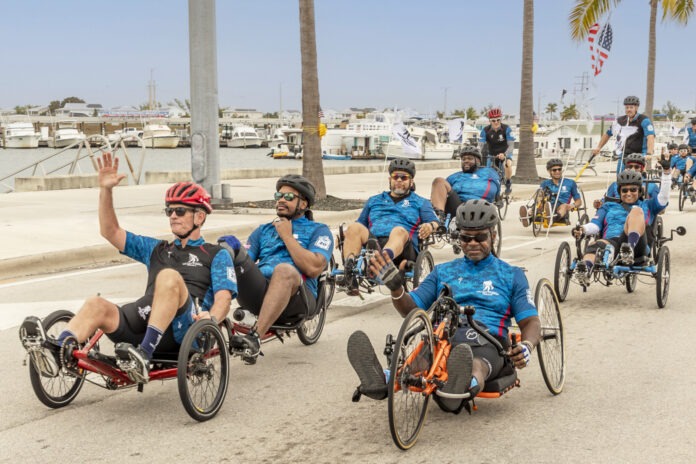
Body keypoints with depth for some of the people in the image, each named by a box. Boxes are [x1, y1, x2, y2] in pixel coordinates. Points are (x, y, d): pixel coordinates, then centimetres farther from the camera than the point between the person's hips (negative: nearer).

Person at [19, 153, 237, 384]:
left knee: (169, 276, -33)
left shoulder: (217, 255, 18)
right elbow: (111, 232, 26)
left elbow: (223, 298, 2)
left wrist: (210, 317, -21)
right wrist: (106, 191, 12)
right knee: (96, 304, -22)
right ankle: (56, 351, -50)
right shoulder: (157, 249, 33)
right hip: (142, 322, 5)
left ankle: (144, 355, -44)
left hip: (184, 328, -5)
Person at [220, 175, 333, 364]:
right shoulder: (263, 230, 30)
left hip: (295, 297, -3)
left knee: (285, 270, -38)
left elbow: (313, 268, -4)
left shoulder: (318, 230, 16)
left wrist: (286, 236, 2)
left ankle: (255, 336, -45)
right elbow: (246, 259, 14)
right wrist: (233, 250, -9)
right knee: (230, 249, -20)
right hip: (258, 291, 3)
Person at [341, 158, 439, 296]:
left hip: (401, 248, -3)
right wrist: (344, 236, 9)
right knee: (354, 227, -28)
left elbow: (435, 223, 11)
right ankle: (349, 268, -53)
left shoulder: (420, 202, 28)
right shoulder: (374, 201, 36)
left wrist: (430, 226, -15)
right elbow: (361, 224, 31)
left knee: (399, 230, -37)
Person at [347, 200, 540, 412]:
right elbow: (412, 310, 18)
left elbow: (531, 322, 10)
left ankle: (463, 385, -75)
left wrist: (526, 346, -13)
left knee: (477, 364, -42)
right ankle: (383, 380, -66)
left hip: (487, 341, -2)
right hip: (443, 338, 2)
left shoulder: (511, 275, 20)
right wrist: (396, 289, -4)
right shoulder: (443, 272, 26)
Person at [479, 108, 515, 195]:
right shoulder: (485, 130, -17)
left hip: (505, 153, -2)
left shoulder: (506, 129, -21)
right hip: (491, 155, 2)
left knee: (508, 164, -33)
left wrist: (504, 154, -45)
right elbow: (481, 146, -21)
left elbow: (511, 145, -26)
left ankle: (508, 183, -10)